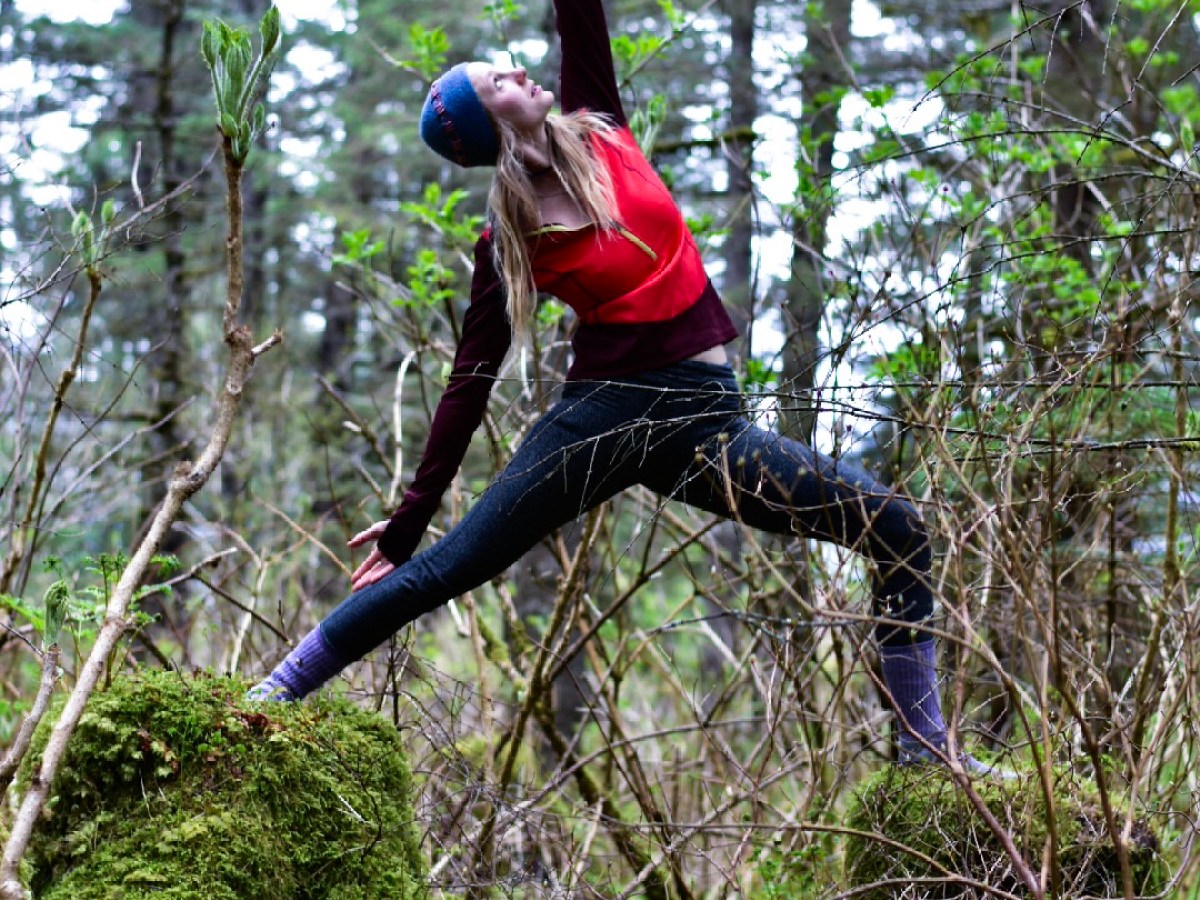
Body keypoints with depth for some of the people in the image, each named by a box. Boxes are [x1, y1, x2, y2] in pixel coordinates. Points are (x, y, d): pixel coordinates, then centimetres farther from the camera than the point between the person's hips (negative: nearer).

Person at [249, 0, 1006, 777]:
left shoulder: (599, 132, 5)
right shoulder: (508, 242, -4)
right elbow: (471, 383, -2)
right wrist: (409, 520, -2)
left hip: (708, 422, 3)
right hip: (603, 418, -3)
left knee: (900, 532, -6)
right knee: (443, 569, -4)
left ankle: (926, 745, 3)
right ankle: (269, 698, 10)